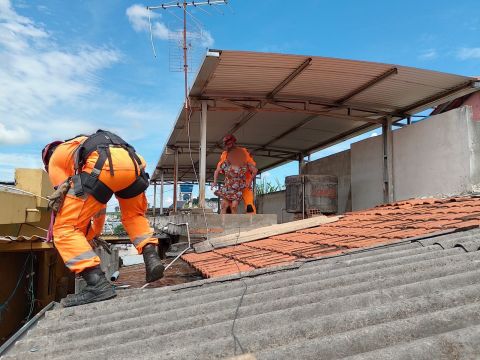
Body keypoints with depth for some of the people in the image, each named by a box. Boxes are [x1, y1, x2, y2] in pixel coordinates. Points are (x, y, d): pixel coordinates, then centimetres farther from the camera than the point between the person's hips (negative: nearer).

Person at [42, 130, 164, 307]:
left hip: (102, 166, -6)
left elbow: (66, 198, 22)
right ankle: (151, 258, 13)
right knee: (134, 215, 33)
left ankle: (97, 283, -8)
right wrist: (87, 236, 61)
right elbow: (99, 203, 50)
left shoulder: (55, 158, 30)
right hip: (132, 163, 6)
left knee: (65, 228, 5)